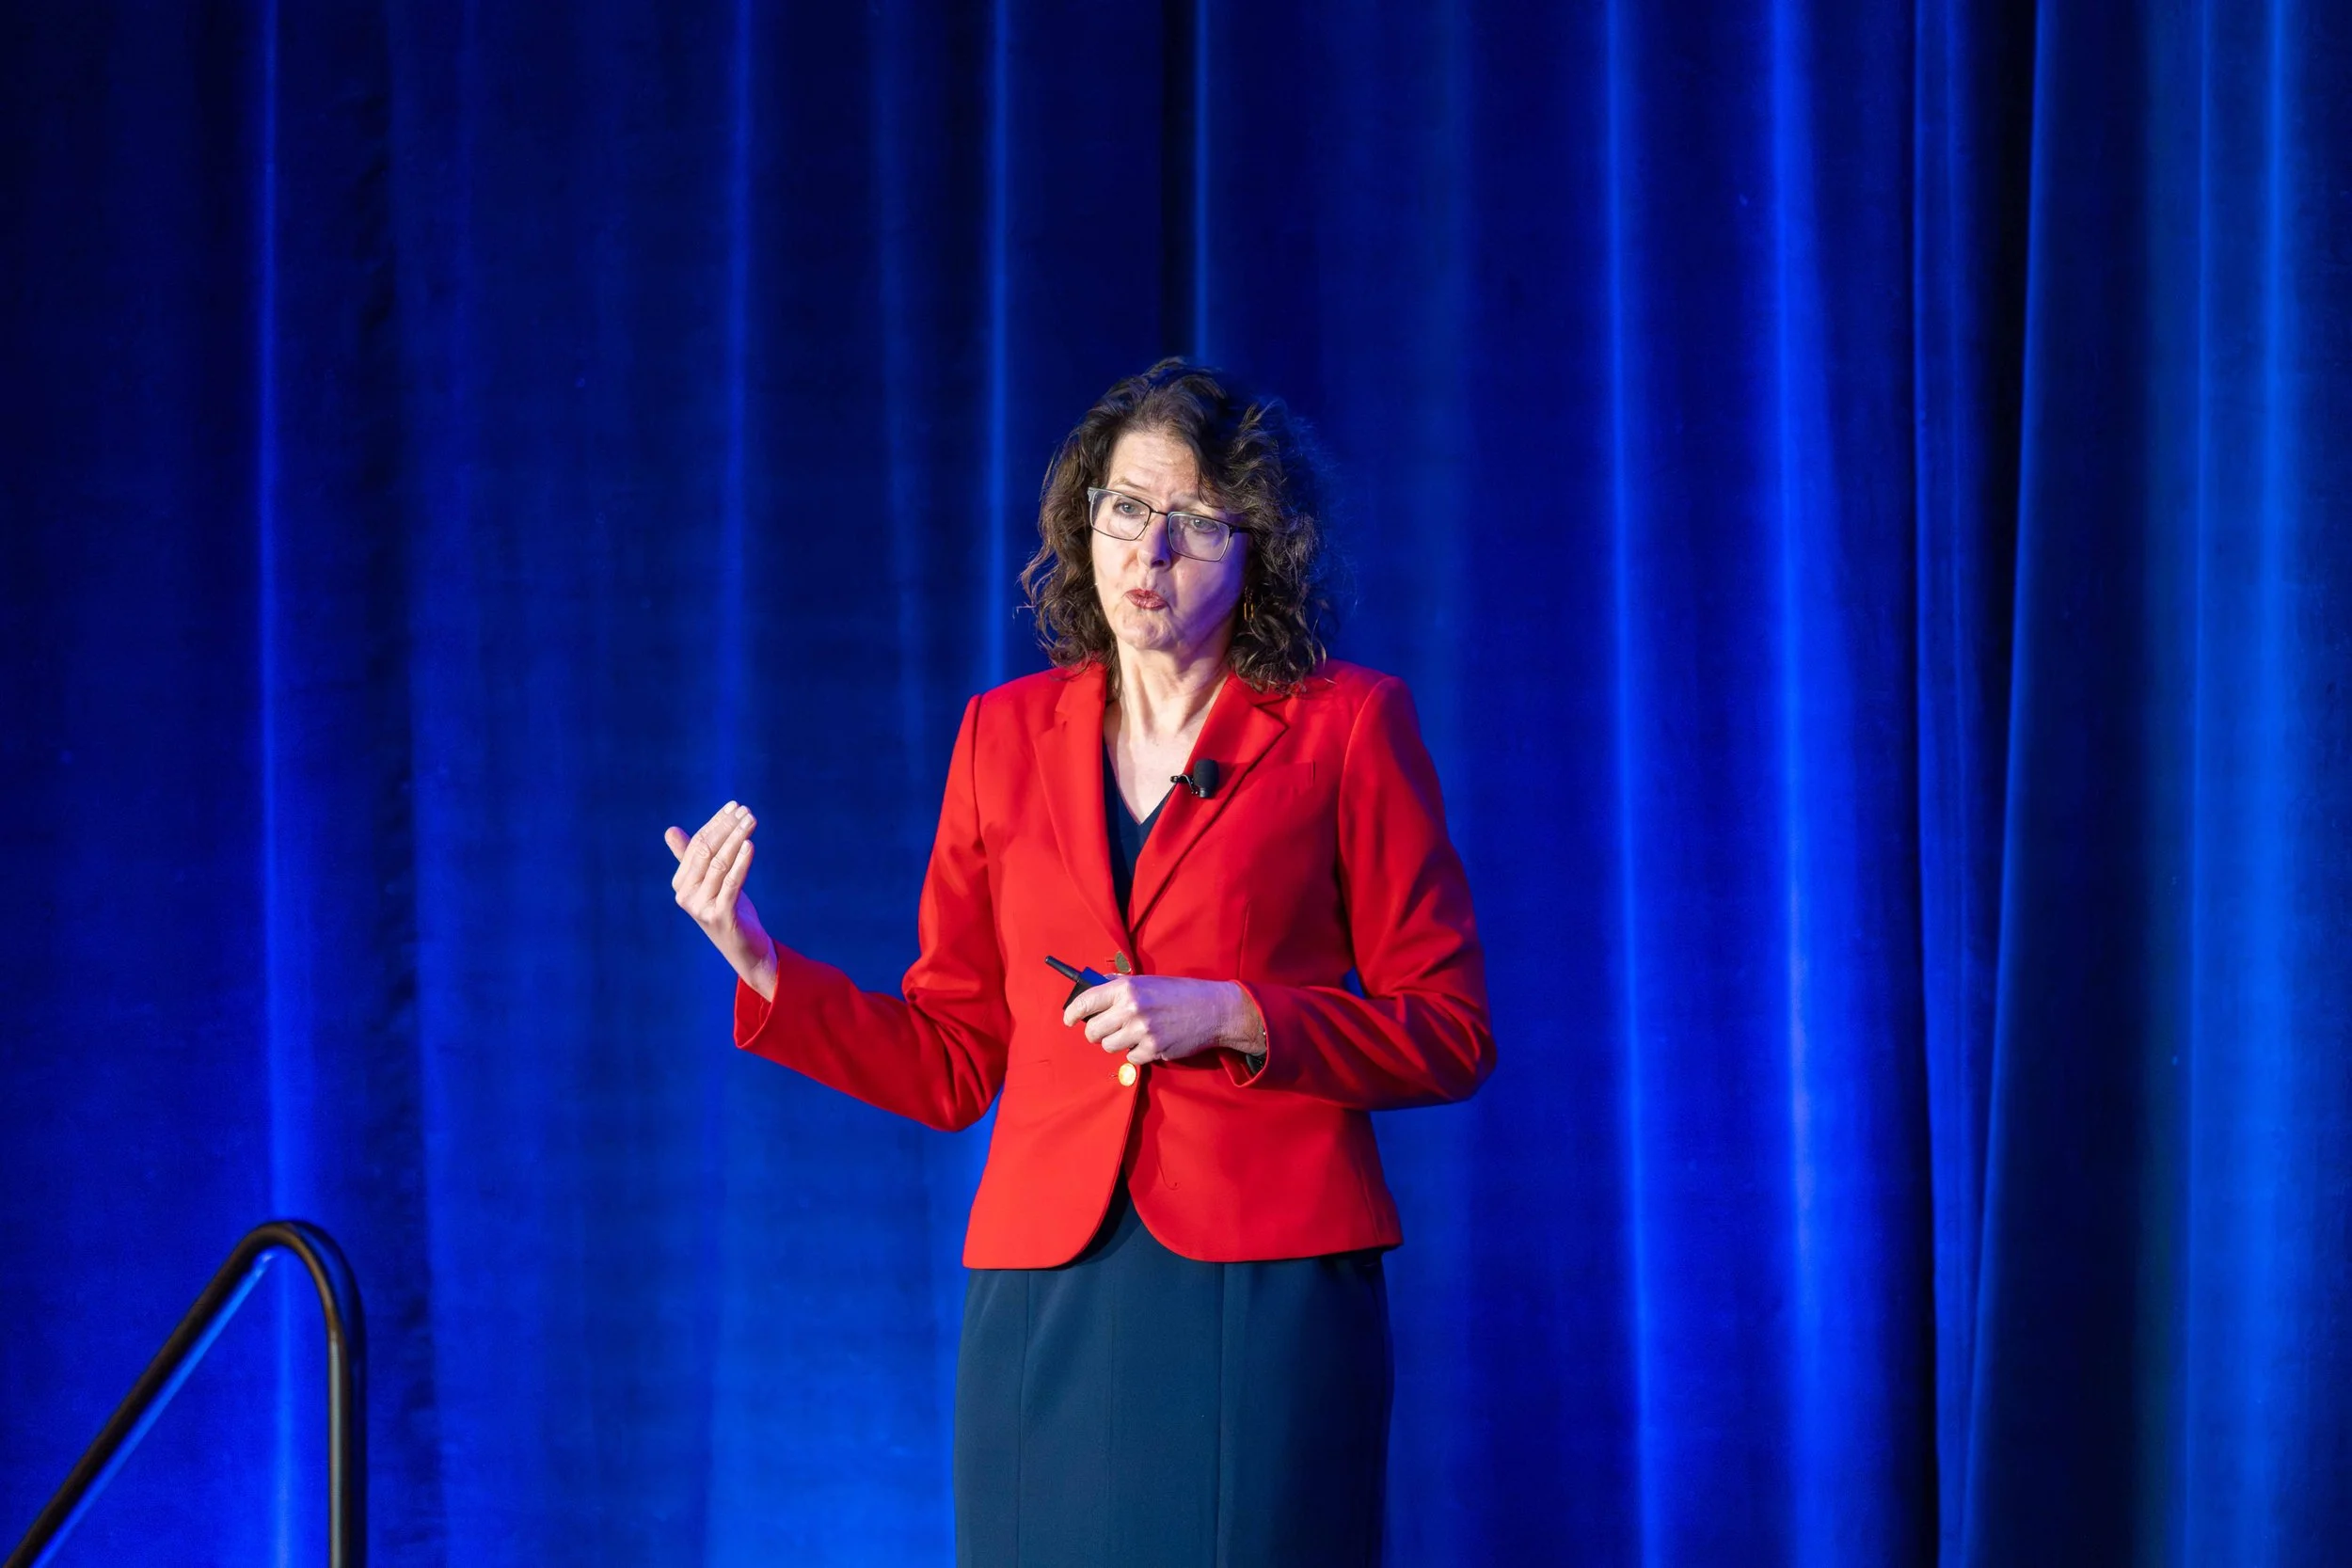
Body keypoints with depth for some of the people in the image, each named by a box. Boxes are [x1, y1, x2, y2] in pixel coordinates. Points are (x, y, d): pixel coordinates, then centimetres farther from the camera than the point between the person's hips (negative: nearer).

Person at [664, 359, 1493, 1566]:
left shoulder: (1345, 727, 4)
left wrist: (1233, 1017, -11)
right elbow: (951, 1064, 14)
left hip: (1264, 1286, -3)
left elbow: (1448, 1035, 1)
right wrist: (758, 964, 2)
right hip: (1051, 1297, 3)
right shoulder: (1008, 734, 13)